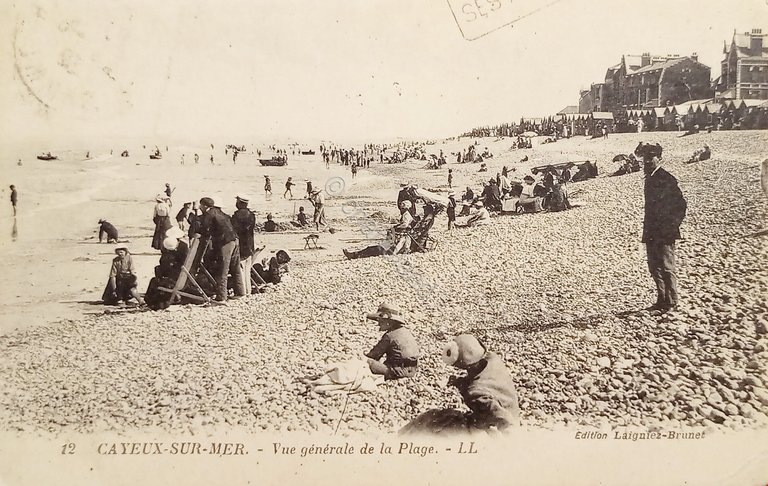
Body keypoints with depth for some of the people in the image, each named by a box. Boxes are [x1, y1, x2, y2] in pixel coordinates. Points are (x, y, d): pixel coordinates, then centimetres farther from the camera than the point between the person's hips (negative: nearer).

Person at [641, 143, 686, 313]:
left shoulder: (666, 179, -12)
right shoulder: (650, 179, 14)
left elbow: (681, 205, -13)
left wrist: (672, 226, -14)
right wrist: (647, 228, 16)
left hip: (665, 233, -9)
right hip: (652, 233, 9)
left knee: (666, 267, -4)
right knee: (654, 267, 12)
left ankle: (671, 302, 4)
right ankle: (662, 300, 22)